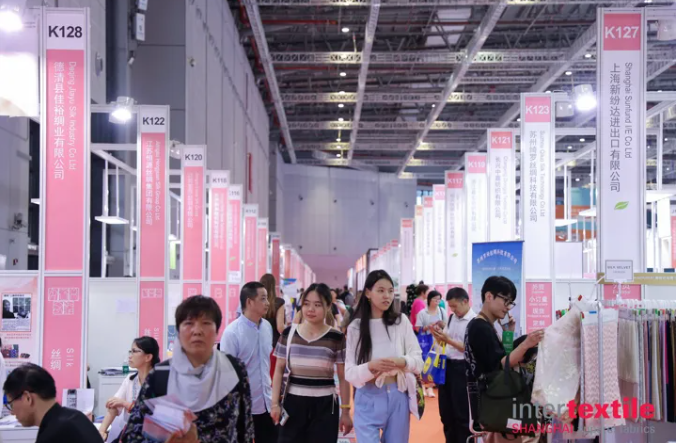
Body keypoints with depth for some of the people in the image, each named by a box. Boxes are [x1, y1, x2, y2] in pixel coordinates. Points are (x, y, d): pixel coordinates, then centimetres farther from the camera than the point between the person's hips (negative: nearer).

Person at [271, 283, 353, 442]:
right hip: (293, 403, 1)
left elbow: (343, 377, 1)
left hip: (325, 405, -1)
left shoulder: (336, 337, -3)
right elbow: (279, 370, 7)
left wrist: (345, 411, 1)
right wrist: (275, 403, 1)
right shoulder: (289, 334, 2)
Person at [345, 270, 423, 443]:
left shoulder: (401, 321, 0)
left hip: (398, 397, 1)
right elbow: (350, 372, -4)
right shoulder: (355, 327, -1)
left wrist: (403, 362, -21)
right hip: (369, 400, -1)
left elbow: (418, 360, 1)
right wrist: (371, 366, -24)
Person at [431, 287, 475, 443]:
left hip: (461, 369, -7)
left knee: (462, 413, 4)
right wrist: (438, 335, -4)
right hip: (446, 365, 7)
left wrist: (448, 340, -22)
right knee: (446, 411, 16)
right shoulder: (451, 318, 9)